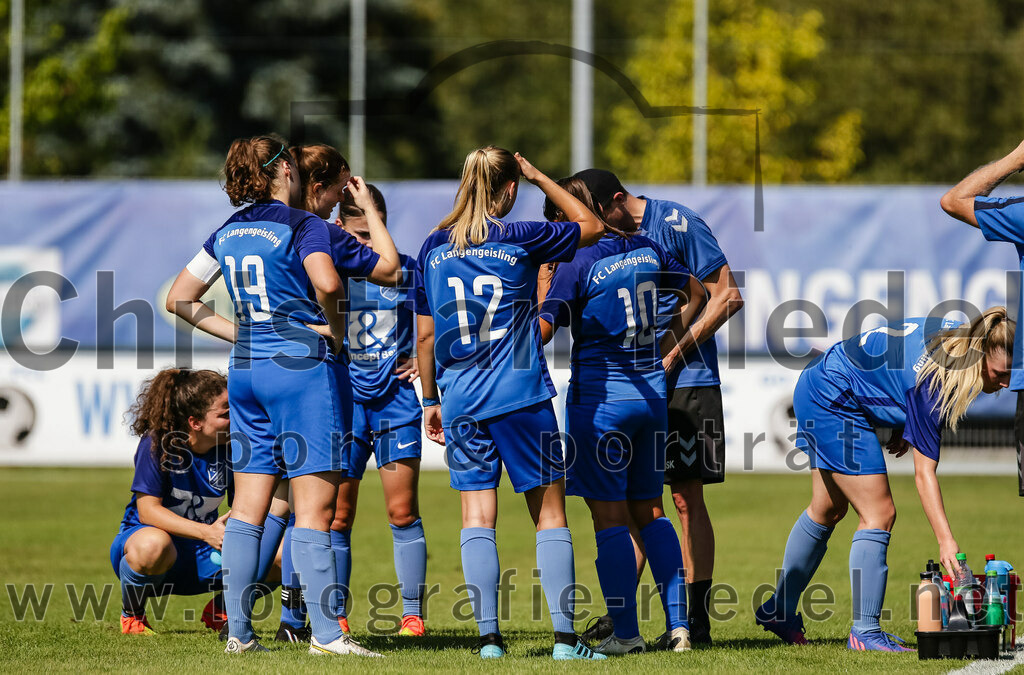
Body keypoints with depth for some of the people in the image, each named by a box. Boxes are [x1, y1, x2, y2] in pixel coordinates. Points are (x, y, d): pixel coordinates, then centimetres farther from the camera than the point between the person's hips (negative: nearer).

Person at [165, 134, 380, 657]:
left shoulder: (227, 232, 12)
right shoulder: (303, 226, -8)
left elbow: (179, 298, 17)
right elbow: (326, 282, -27)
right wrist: (336, 324, -8)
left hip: (246, 372, 7)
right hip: (301, 366, -7)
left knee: (247, 506, 9)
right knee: (315, 506, -6)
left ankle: (237, 630, 8)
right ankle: (325, 631, -8)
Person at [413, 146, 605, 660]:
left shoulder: (434, 248, 5)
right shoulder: (519, 239, -5)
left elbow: (424, 334, 9)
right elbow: (591, 227, 10)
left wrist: (431, 399, 19)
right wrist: (540, 178, 14)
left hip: (460, 399, 3)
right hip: (521, 394, -3)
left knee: (477, 516, 3)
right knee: (549, 510, 4)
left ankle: (489, 637, -3)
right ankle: (564, 634, -2)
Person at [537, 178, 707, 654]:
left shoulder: (577, 264, -12)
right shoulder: (646, 249, 6)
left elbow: (542, 331, -17)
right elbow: (695, 294, 20)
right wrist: (667, 352, 21)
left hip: (600, 394, -6)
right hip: (651, 390, 6)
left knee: (609, 516, 0)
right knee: (650, 511, 14)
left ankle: (626, 633, 0)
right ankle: (677, 624, 8)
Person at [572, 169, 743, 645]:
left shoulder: (677, 225, -10)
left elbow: (729, 296, -9)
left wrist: (673, 351, -13)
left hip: (686, 380, -6)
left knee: (687, 499, -4)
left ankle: (696, 621, 0)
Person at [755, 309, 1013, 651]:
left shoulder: (962, 339, -10)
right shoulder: (933, 379, -33)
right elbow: (924, 472, -33)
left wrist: (904, 425, 4)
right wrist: (945, 540, -39)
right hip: (833, 401, -10)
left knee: (828, 511, 21)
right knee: (879, 514, -12)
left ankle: (779, 610, 35)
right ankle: (864, 632, -8)